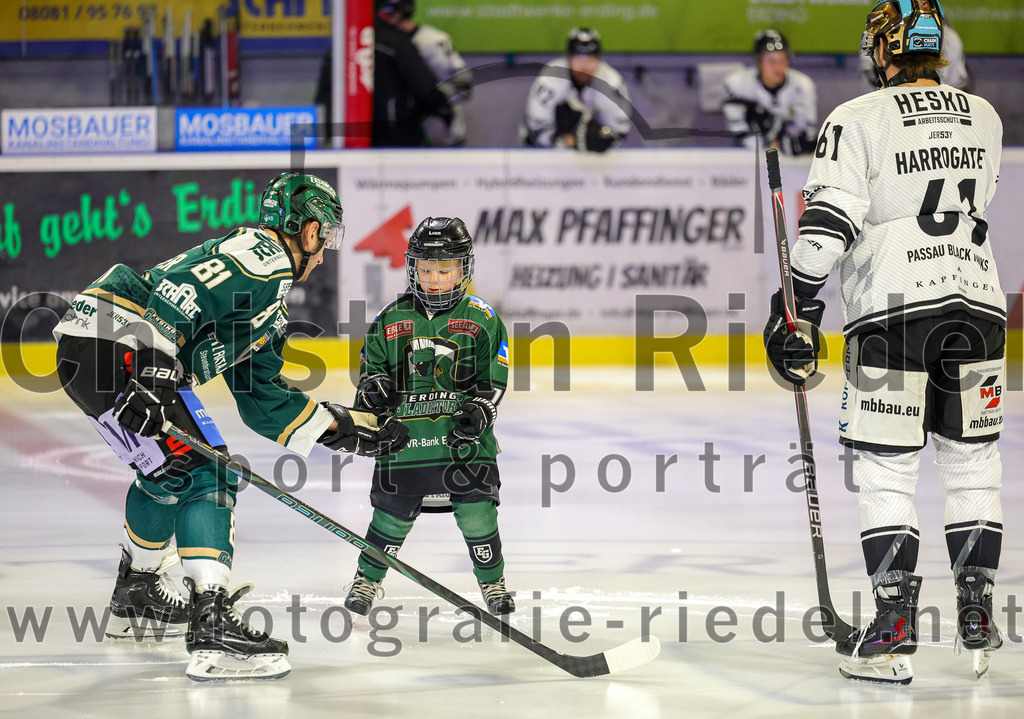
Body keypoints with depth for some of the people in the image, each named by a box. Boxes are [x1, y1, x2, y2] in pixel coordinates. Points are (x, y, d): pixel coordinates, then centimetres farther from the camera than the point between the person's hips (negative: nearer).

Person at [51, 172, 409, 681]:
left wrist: (345, 428, 28)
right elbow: (182, 290, -21)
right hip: (112, 339, -11)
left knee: (168, 470, 30)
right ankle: (212, 625, -23)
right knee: (204, 475, -14)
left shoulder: (268, 297, 27)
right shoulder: (264, 255, -4)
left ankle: (136, 594, 47)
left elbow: (263, 400, 30)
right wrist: (154, 371, -29)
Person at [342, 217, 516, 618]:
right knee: (392, 515, 4)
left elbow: (494, 379, 3)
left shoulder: (482, 320, 3)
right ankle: (368, 578, 24)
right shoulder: (391, 320, 7)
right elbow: (371, 364, 14)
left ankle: (492, 582, 15)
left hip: (464, 439, -1)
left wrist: (479, 412, -10)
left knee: (476, 514, -4)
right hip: (404, 436, 1)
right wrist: (372, 388, -7)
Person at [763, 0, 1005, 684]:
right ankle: (977, 616, 14)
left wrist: (797, 306, -11)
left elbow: (830, 220, -15)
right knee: (972, 464, 13)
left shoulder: (857, 120, -9)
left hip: (892, 311, -4)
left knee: (887, 473, 0)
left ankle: (895, 627, -5)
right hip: (976, 302, 4)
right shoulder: (985, 118, 9)